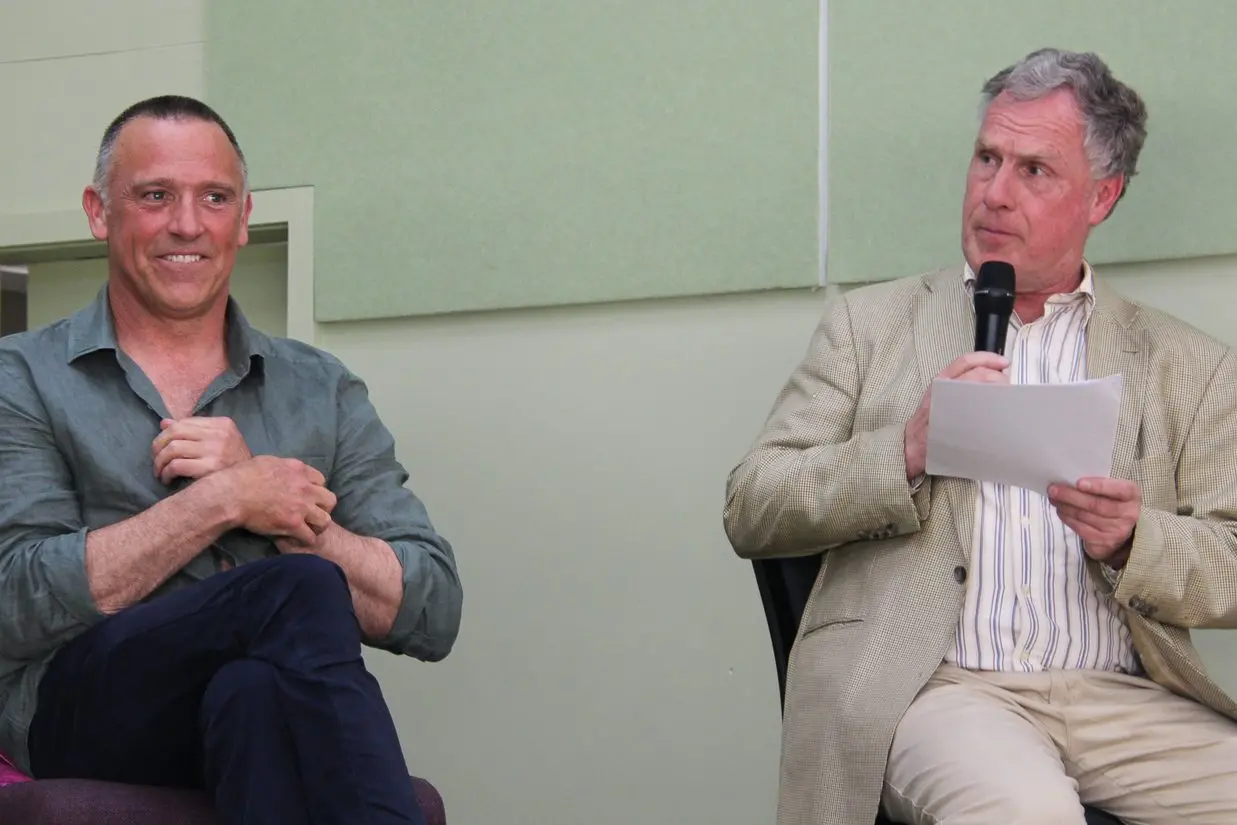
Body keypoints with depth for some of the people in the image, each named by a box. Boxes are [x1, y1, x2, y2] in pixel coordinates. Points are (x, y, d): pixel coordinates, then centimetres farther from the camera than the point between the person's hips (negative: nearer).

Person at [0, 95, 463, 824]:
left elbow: (433, 614, 9)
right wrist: (223, 500, -7)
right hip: (87, 712, -2)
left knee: (251, 694, -37)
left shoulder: (323, 391, 18)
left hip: (275, 707, 2)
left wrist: (275, 508, -4)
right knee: (300, 594, -31)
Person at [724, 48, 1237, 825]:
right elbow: (751, 511, 6)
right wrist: (906, 453, -11)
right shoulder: (872, 322, 14)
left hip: (1120, 694, 2)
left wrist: (1132, 541, -12)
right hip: (932, 683, -2)